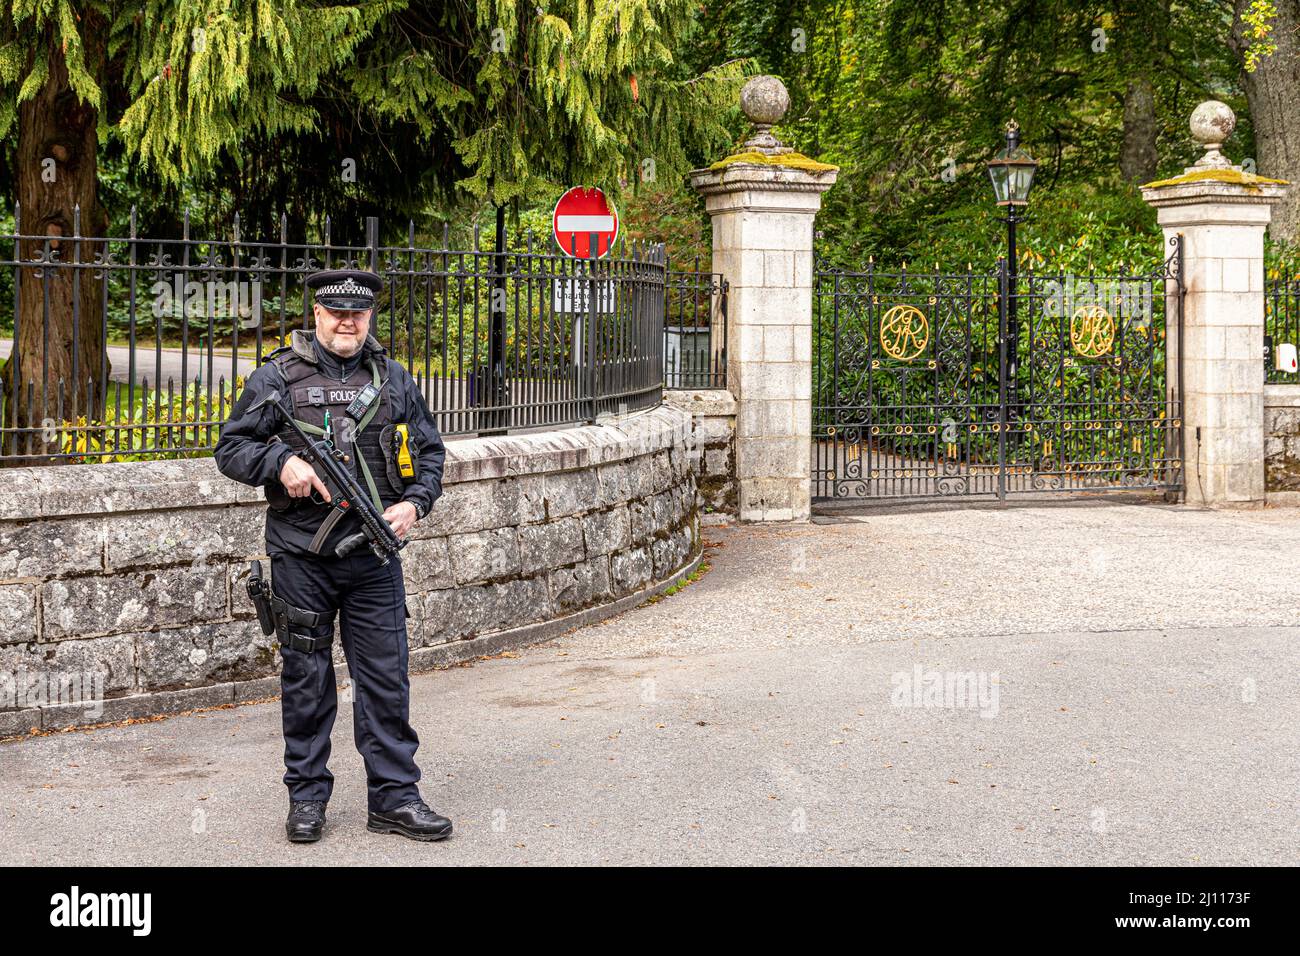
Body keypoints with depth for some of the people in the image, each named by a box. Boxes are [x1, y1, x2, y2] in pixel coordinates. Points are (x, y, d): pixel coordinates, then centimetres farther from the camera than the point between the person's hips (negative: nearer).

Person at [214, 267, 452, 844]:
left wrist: (414, 502, -2)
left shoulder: (393, 380, 9)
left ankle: (394, 796, 12)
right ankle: (307, 797, 19)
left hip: (374, 558, 2)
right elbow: (231, 449, 2)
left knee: (386, 678, 4)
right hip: (302, 557, -2)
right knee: (306, 679, 7)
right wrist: (280, 462, -16)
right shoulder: (278, 377, 0)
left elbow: (429, 452, 16)